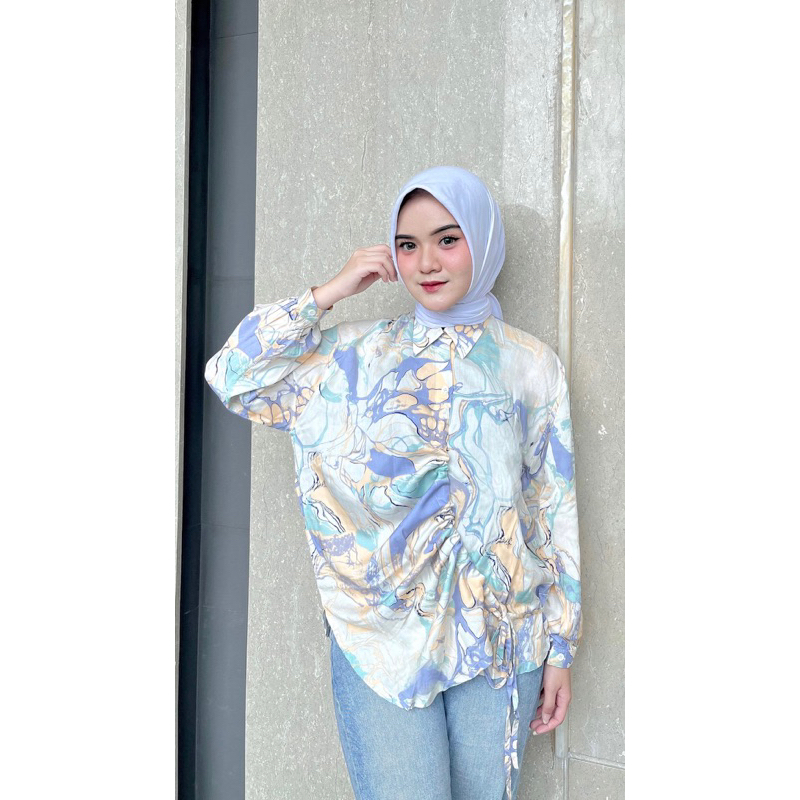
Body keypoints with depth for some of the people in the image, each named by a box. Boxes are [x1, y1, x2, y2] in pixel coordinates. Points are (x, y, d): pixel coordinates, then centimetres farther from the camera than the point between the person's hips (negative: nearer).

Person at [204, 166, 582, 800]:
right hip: (380, 638, 0)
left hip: (500, 645, 1)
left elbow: (556, 510, 5)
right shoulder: (359, 354, 5)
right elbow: (231, 376, -2)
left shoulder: (532, 365, 5)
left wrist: (560, 649, 4)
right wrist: (330, 292, -3)